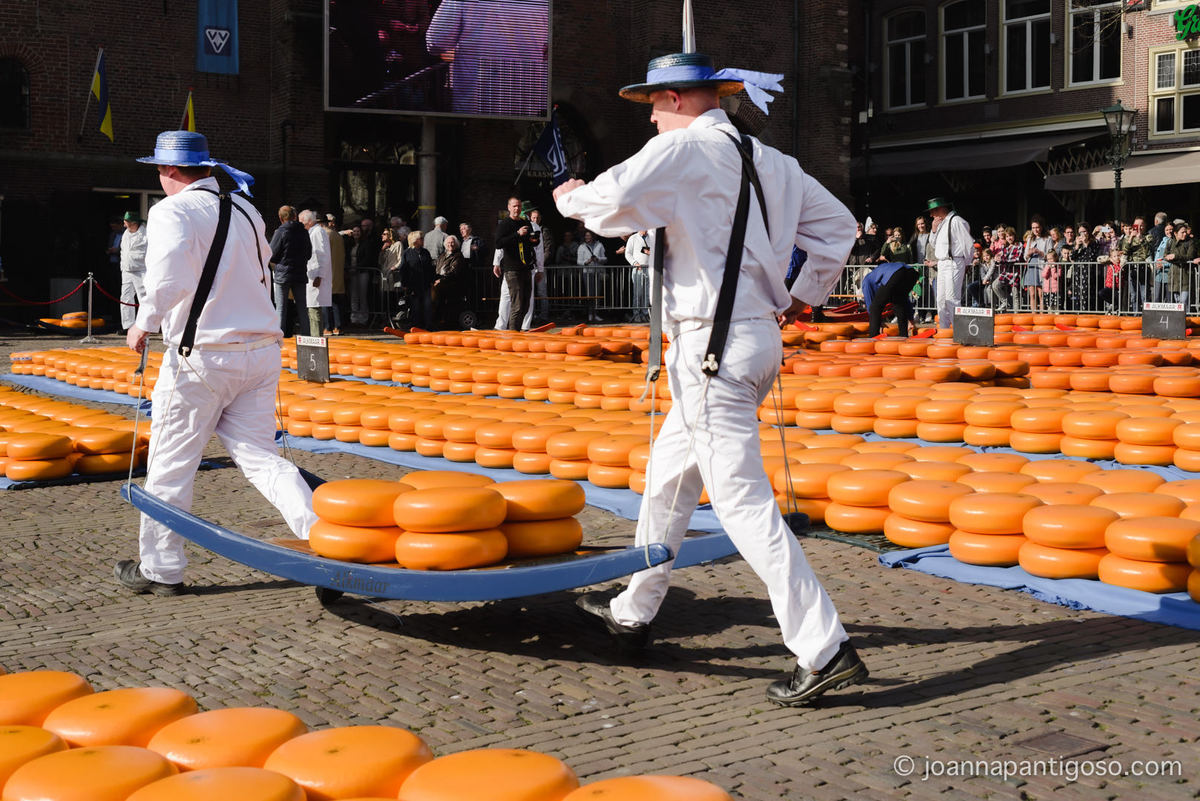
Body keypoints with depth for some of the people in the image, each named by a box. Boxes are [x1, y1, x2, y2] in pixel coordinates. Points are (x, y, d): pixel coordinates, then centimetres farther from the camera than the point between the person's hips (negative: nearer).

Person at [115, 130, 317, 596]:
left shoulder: (172, 211, -8)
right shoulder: (246, 211, 14)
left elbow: (171, 277, -24)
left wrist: (144, 323, -13)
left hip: (202, 353, -6)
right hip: (262, 348, 6)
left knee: (170, 465, 8)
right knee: (260, 457, 7)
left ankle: (160, 569, 19)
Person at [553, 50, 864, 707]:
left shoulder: (681, 148, -10)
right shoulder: (769, 160, 14)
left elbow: (614, 203, -22)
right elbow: (837, 223, 18)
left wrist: (571, 198, -1)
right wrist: (804, 296, 18)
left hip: (713, 344, -9)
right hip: (758, 335, 10)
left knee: (742, 499, -9)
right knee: (669, 471, 21)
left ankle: (824, 650, -11)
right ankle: (633, 611, 35)